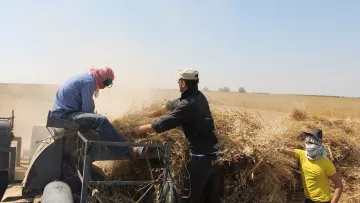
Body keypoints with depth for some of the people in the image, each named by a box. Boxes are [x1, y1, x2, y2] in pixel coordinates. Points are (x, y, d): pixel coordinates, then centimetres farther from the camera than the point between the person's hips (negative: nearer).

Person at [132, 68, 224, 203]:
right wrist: (152, 114, 27)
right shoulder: (199, 96, 8)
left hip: (201, 156, -9)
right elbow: (172, 105, 18)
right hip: (215, 153, 9)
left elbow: (164, 123, -17)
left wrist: (141, 129, -2)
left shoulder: (188, 105, -20)